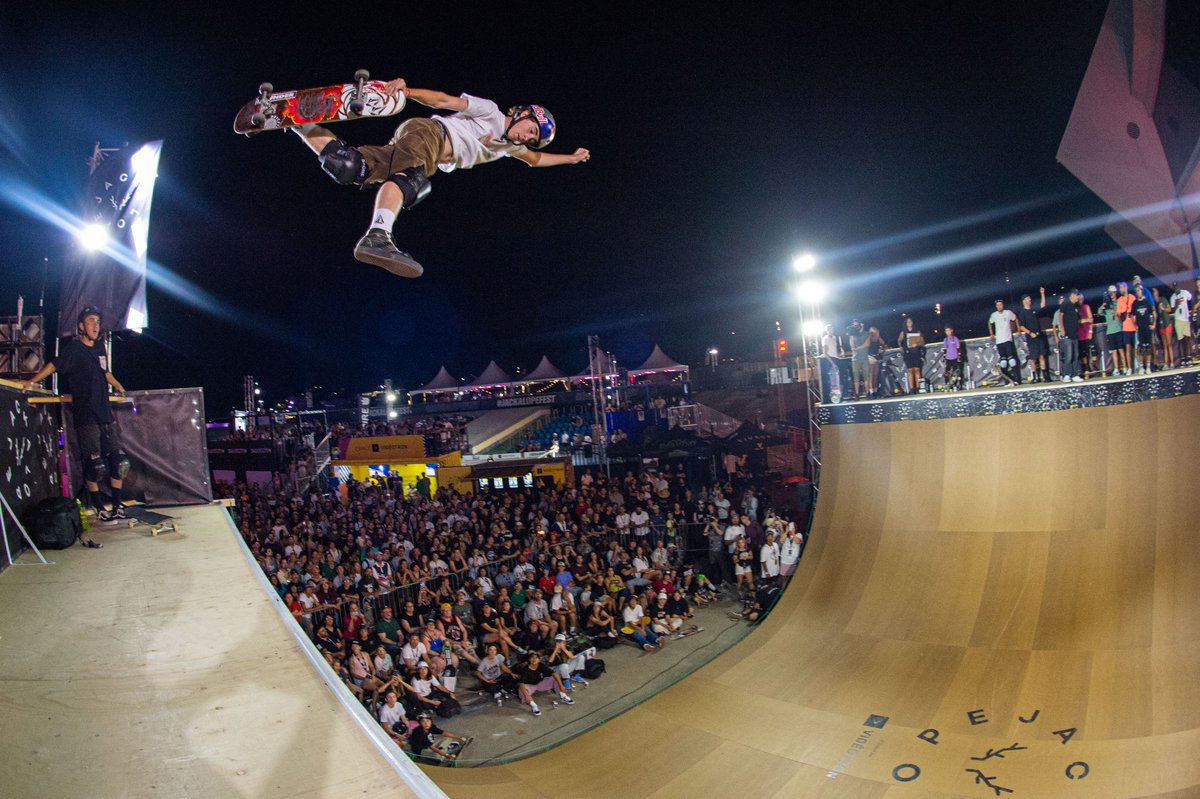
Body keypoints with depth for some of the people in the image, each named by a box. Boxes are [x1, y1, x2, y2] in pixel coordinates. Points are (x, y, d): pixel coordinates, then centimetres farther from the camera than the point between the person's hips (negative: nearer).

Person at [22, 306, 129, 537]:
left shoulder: (100, 348, 15)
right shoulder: (74, 348, -3)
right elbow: (54, 365, -14)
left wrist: (119, 388, 42)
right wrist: (32, 381, -27)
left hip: (105, 414, 6)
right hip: (85, 416, -6)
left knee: (119, 461, 4)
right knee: (94, 465, -5)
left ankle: (117, 507, 13)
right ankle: (100, 509, 6)